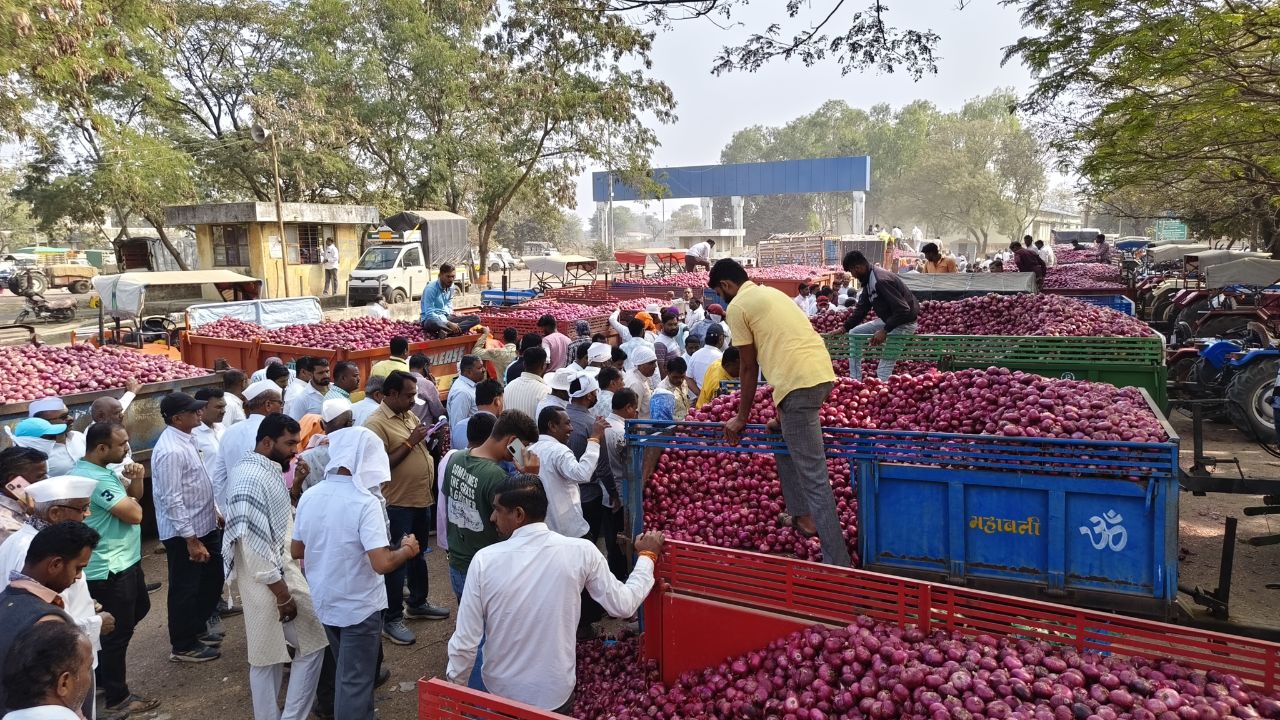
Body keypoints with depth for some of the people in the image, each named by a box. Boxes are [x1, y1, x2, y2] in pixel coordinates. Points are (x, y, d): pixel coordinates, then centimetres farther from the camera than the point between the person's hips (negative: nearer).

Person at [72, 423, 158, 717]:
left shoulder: (104, 470, 5)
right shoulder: (93, 478, -27)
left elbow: (135, 496, 14)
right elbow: (134, 514, -28)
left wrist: (136, 476, -6)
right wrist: (131, 502, -5)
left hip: (125, 560, 10)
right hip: (110, 569, -10)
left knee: (139, 609, 27)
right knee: (119, 632, 4)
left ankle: (103, 672, 40)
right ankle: (117, 698, 20)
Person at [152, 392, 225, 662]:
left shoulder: (185, 439, 5)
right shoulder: (171, 450, -25)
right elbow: (173, 501, -26)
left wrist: (213, 511, 20)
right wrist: (191, 540, -24)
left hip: (203, 525, 10)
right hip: (184, 533, -10)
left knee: (212, 578, 21)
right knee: (185, 588, 6)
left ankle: (197, 629, 39)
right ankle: (183, 647, 22)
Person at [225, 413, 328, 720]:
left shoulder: (266, 470, 7)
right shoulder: (251, 479, -24)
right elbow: (255, 545, -25)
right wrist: (283, 595, -21)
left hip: (280, 572, 9)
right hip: (271, 581, -9)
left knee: (268, 655, 17)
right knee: (313, 644, 2)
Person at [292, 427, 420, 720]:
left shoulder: (309, 496, -5)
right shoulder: (365, 502, -24)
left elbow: (296, 551, 5)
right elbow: (382, 564, -30)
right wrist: (407, 550, -11)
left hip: (324, 602, 7)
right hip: (359, 606, -6)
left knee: (345, 673, 27)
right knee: (355, 681, 9)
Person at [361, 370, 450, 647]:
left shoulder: (409, 415, 9)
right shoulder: (376, 424, -16)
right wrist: (410, 442, -23)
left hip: (421, 499, 8)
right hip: (397, 504, -8)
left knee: (418, 554, 21)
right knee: (396, 560, 1)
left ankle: (418, 604, 37)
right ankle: (392, 619, 12)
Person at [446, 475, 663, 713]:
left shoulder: (484, 560, -19)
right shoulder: (581, 552, -18)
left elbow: (465, 641, -14)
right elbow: (622, 605, -5)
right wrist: (647, 555, 10)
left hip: (500, 691, 0)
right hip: (556, 693, 0)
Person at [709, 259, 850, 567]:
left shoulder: (737, 306, 2)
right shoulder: (770, 292, 26)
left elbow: (749, 368, 4)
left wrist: (741, 419, 15)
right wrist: (782, 406, 37)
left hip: (798, 382, -9)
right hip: (822, 372, 9)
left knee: (813, 476, -7)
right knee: (786, 442, 30)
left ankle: (837, 562, -5)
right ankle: (801, 515, 36)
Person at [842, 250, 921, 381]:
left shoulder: (881, 280, -28)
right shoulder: (868, 281, 3)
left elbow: (903, 310, -31)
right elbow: (861, 309, 12)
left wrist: (884, 331, -31)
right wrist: (844, 328, 3)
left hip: (903, 323, -10)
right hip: (887, 320, 10)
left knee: (885, 366, -15)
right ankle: (855, 382, 12)